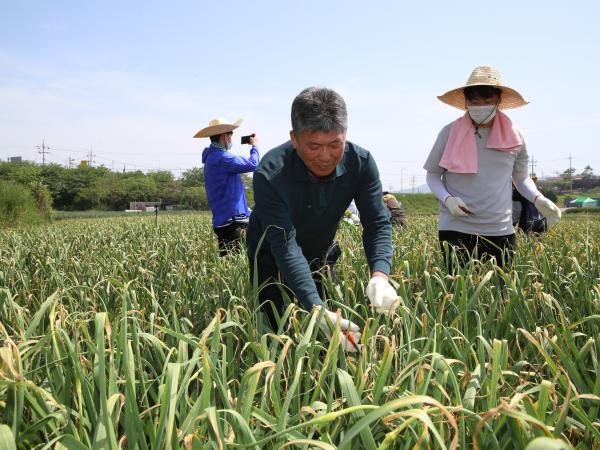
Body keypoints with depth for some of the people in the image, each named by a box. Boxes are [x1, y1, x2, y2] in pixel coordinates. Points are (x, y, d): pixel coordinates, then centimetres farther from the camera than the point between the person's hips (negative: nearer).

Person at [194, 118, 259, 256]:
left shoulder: (213, 156, 17)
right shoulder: (221, 158, -17)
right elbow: (252, 164, -16)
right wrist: (254, 146, 1)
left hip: (224, 219, 10)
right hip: (230, 219, -10)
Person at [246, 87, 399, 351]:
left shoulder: (361, 163, -22)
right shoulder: (269, 175, -35)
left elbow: (377, 223, -21)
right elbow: (285, 247, -39)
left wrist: (380, 275, -41)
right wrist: (318, 310, -49)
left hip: (320, 258, 4)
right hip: (272, 263, -4)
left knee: (336, 341, 11)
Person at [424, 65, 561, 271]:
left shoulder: (515, 136, 4)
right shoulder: (450, 133, -3)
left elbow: (521, 177, 17)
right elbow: (432, 175, 6)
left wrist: (538, 199, -2)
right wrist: (447, 199, -13)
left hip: (501, 231, 2)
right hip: (456, 230, -2)